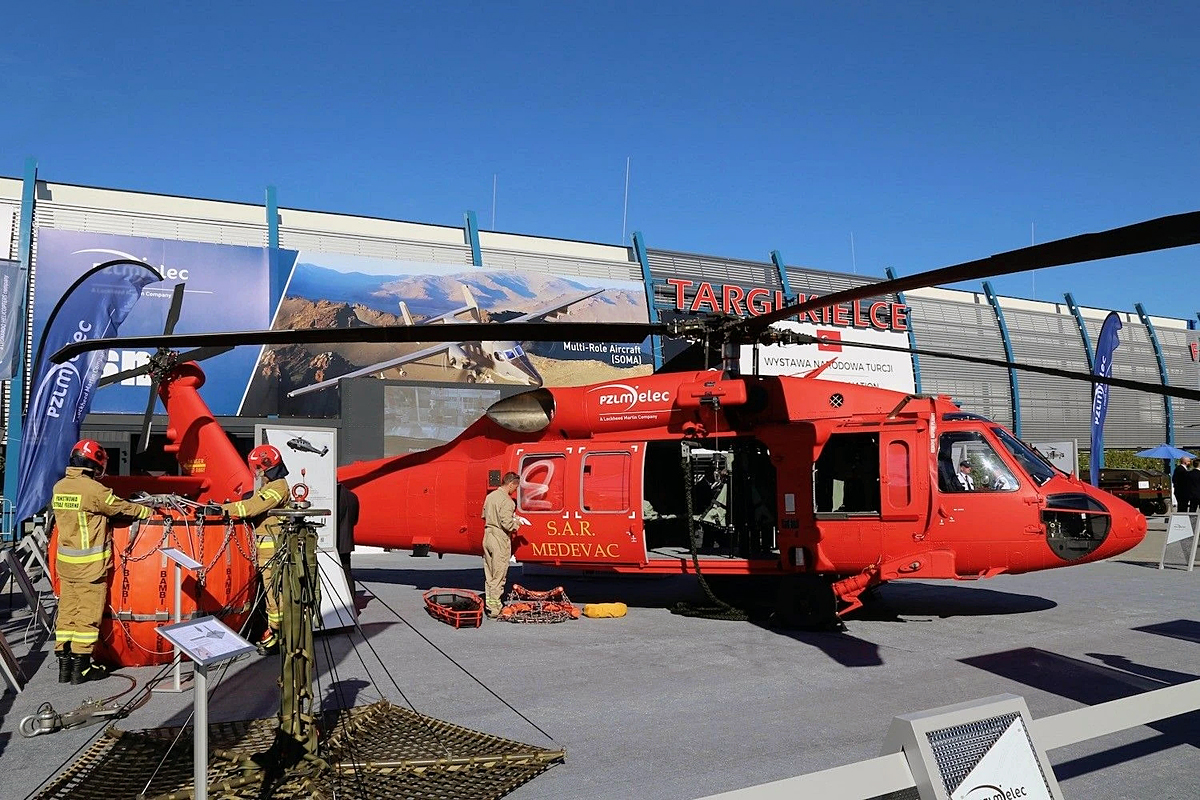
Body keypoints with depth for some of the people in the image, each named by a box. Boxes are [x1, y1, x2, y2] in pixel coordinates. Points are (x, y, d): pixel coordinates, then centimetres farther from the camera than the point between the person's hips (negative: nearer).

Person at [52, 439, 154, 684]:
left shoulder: (59, 487, 5)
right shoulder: (94, 489, -17)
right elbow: (121, 508, -8)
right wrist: (148, 511, 9)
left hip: (65, 561, 7)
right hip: (90, 564, -7)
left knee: (66, 611, 12)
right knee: (88, 614, 2)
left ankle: (64, 664, 17)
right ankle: (81, 667, 7)